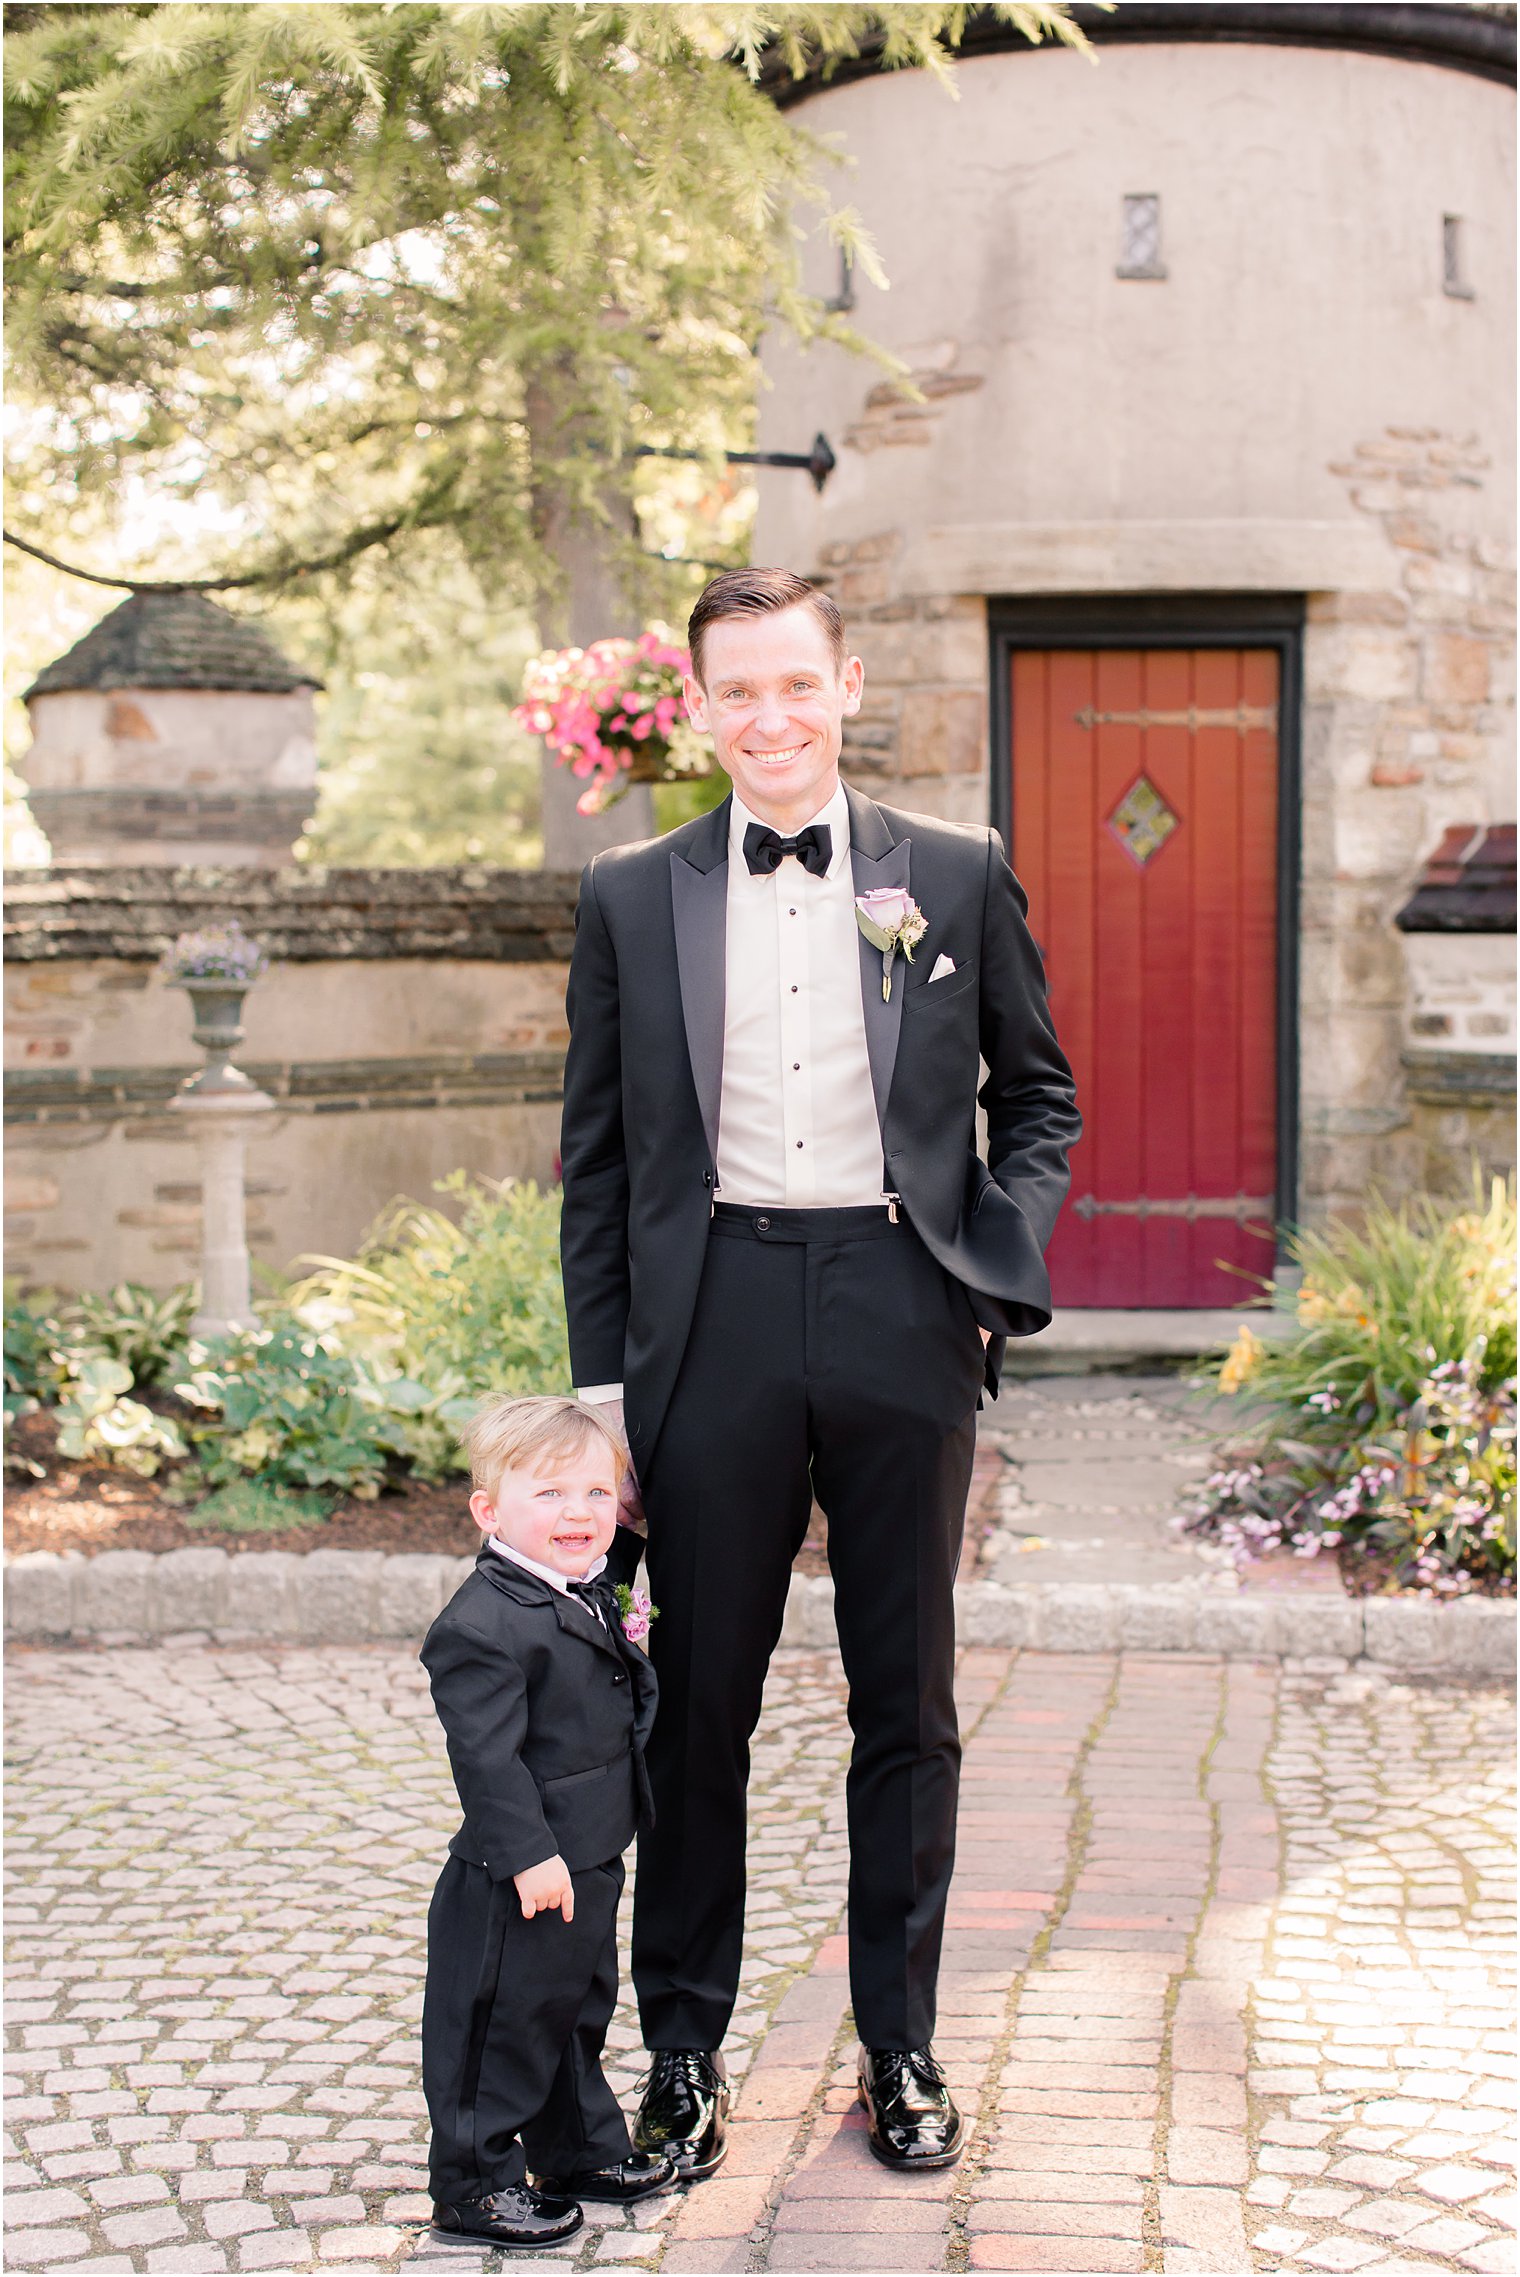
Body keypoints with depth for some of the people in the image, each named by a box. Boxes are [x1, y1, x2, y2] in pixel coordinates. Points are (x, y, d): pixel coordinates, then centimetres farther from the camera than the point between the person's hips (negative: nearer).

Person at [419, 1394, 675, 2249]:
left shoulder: (590, 1598, 7)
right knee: (502, 2025, 2)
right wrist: (529, 1854, -26)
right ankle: (474, 2185, 14)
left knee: (578, 2011, 23)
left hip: (589, 1862, 10)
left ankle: (584, 2153, 38)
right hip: (517, 1881, -10)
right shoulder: (484, 1625, -24)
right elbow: (487, 1754, -25)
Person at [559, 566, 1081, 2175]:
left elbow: (1036, 1093, 14)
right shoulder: (630, 901, 6)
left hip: (901, 1316, 0)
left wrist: (1004, 1258, -3)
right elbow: (597, 1156, 7)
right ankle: (682, 2051, 20)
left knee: (906, 1701, 10)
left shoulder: (957, 881, 5)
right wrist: (599, 1374, 3)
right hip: (716, 1320, 0)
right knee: (699, 1699, 6)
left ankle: (901, 2045, 24)